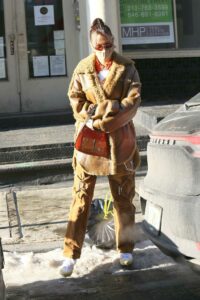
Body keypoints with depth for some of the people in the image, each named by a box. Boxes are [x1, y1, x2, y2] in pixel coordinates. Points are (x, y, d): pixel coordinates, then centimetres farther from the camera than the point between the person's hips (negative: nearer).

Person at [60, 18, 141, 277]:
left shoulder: (126, 68, -1)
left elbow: (132, 103, -9)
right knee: (81, 197, 1)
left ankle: (125, 250, 25)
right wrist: (112, 106, -15)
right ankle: (70, 255, 7)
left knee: (123, 197, 9)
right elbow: (76, 102, -1)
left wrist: (100, 120, -18)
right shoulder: (82, 68, 2)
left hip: (119, 140, 0)